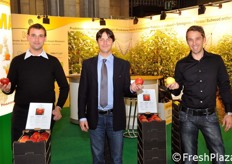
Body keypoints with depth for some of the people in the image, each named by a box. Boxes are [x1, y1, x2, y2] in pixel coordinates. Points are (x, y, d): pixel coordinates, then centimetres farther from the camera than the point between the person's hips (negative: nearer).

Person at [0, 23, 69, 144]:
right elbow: (11, 88, 6)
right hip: (21, 113, 0)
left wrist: (58, 107, -3)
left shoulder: (53, 61, 2)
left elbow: (64, 86, 8)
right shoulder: (17, 61, 3)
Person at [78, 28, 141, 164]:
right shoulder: (88, 64, 0)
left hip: (115, 117, 0)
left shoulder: (123, 65, -1)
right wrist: (82, 116, -4)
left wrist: (132, 89, -22)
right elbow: (82, 91, 0)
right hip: (95, 117, 1)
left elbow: (125, 91, 2)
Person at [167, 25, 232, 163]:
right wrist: (173, 88, -16)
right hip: (187, 116, 1)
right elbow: (177, 92, 7)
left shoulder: (216, 60, -1)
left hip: (209, 116, 0)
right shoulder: (181, 64, 0)